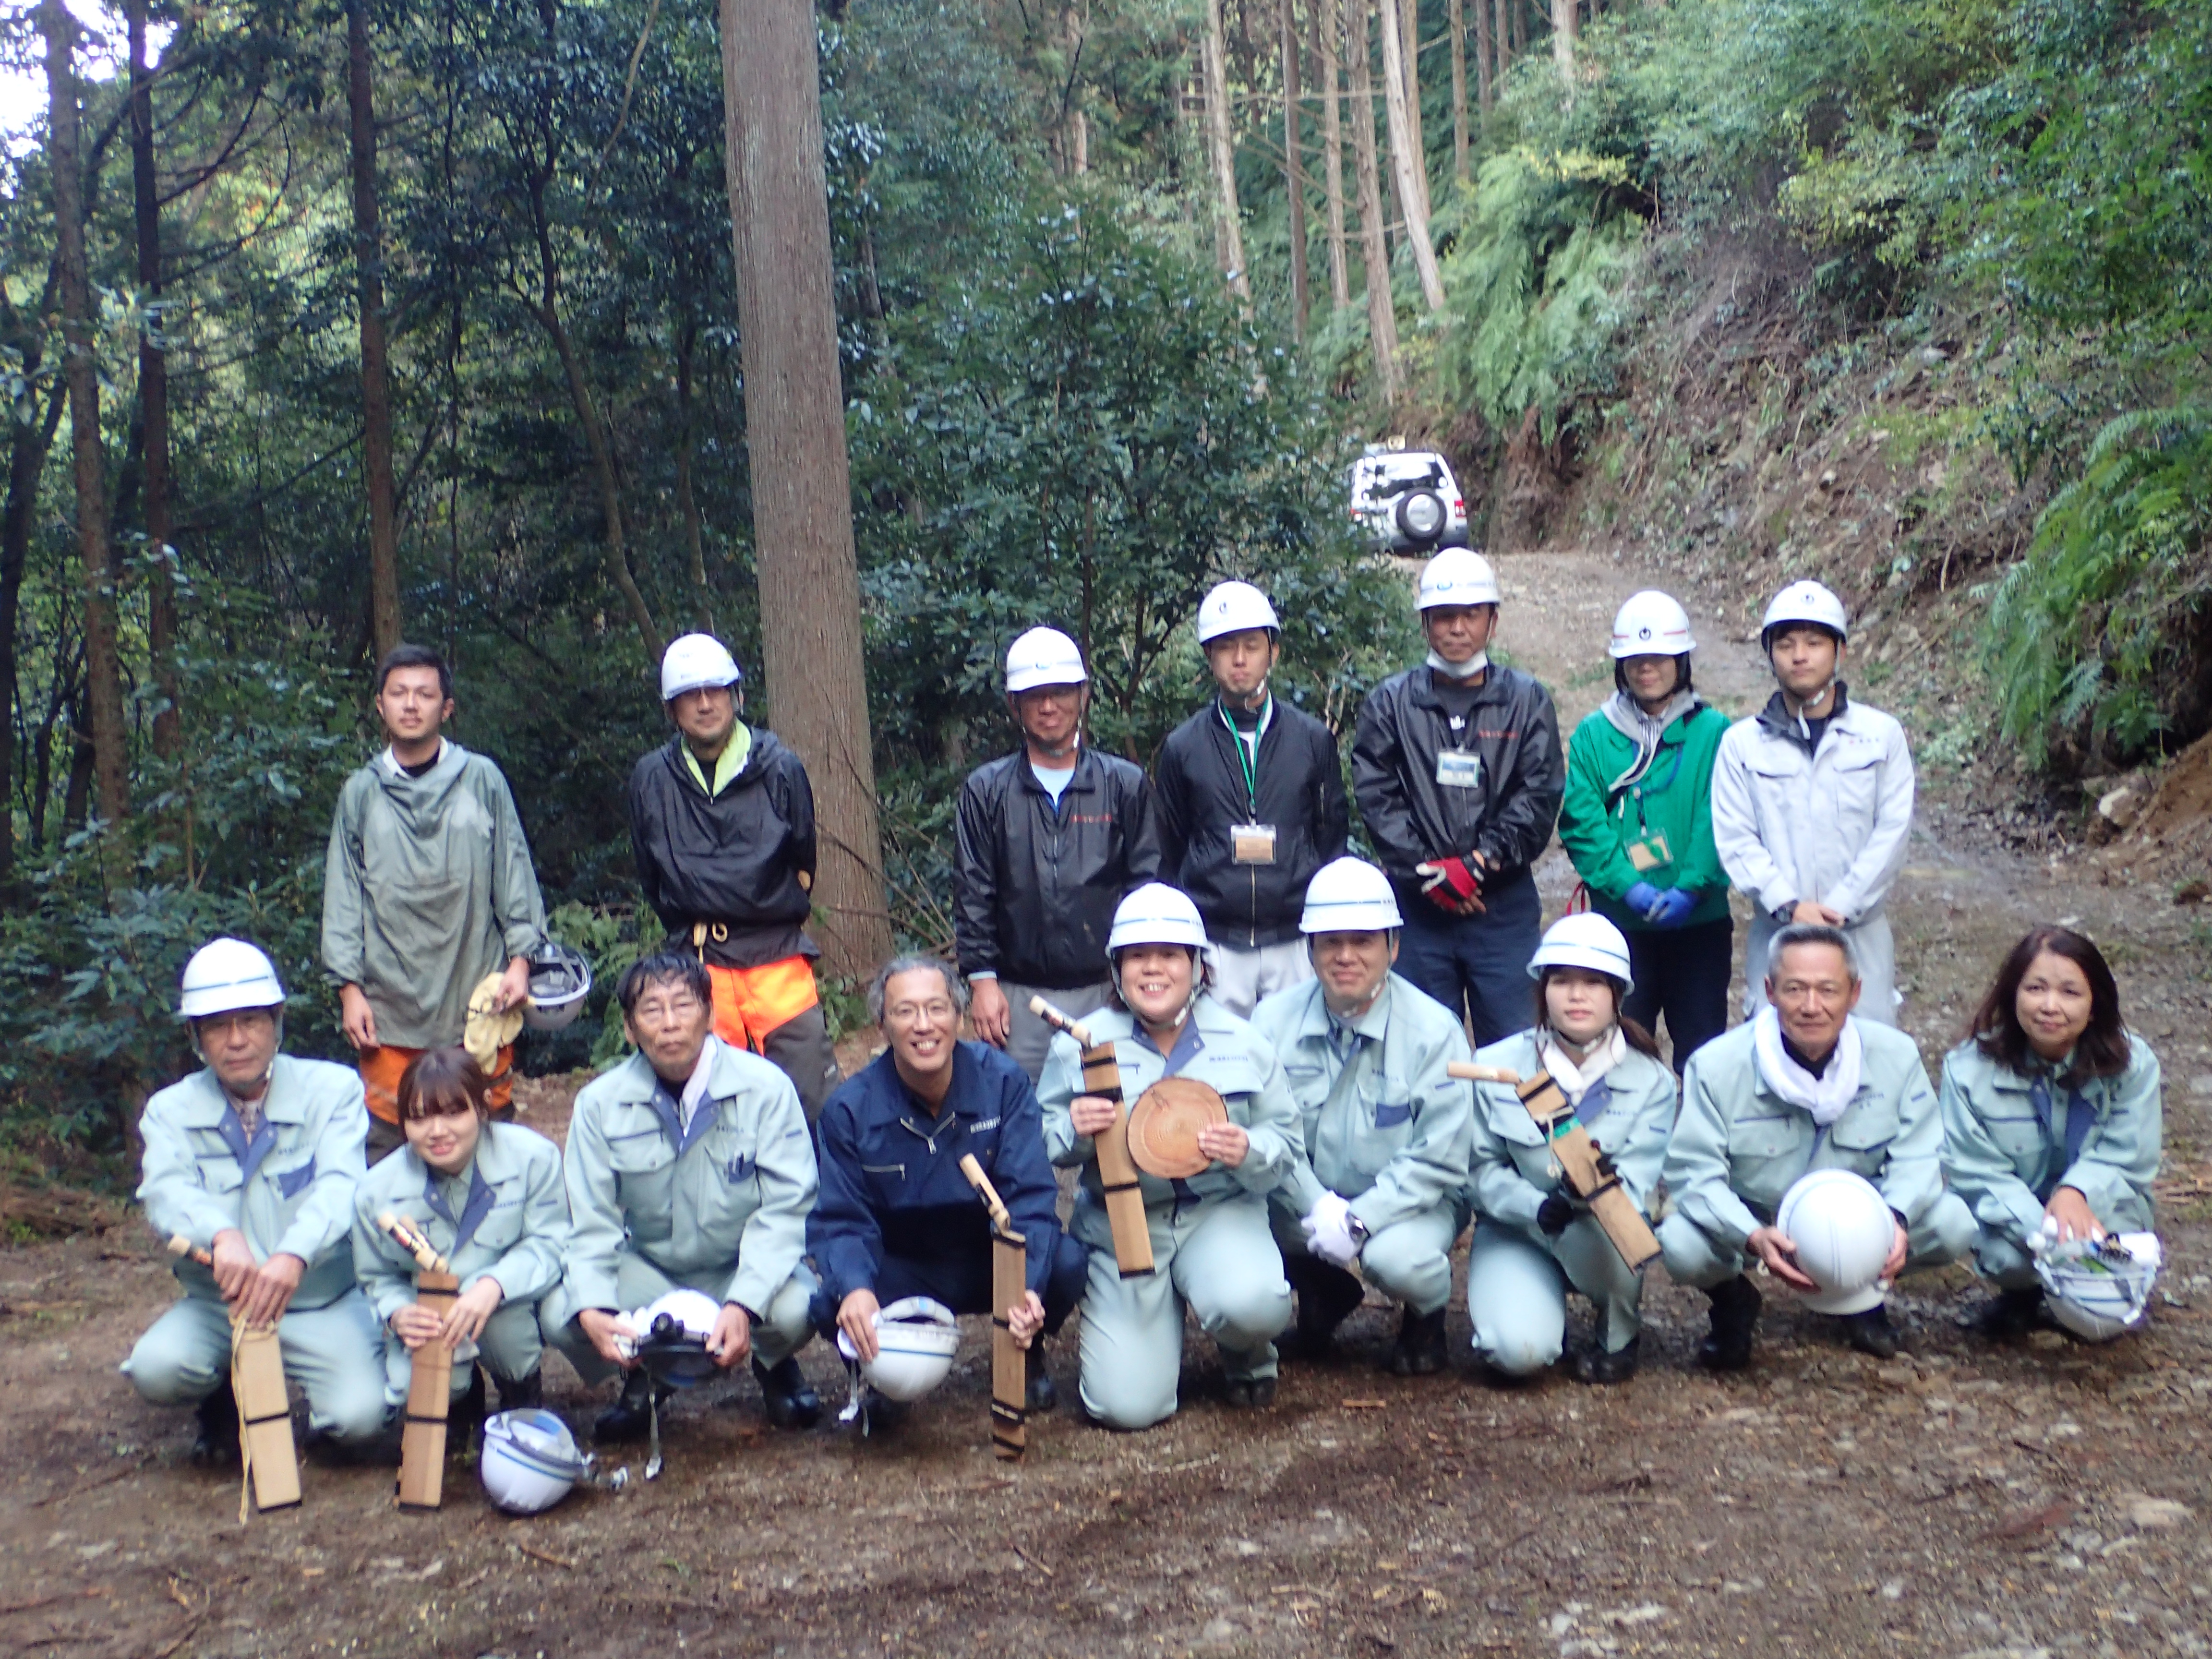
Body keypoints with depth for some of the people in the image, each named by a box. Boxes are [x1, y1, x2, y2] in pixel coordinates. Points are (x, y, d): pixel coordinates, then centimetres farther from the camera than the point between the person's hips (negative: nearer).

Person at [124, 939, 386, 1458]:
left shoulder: (332, 1090, -7)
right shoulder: (171, 1112, -1)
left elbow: (339, 1186, -23)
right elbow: (167, 1192, -21)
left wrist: (293, 1257, -44)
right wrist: (222, 1236, -45)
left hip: (325, 1302, -2)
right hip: (219, 1304, 2)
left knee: (358, 1416, -23)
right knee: (156, 1368, -27)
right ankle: (226, 1397, 9)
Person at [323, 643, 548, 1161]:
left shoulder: (482, 780, 4)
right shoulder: (361, 794, 9)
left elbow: (514, 873, 6)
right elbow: (343, 900, 10)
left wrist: (520, 959, -2)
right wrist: (349, 987, 3)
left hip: (477, 1001, -1)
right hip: (390, 1007, 1)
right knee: (388, 1150, 1)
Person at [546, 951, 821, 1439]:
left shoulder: (766, 1088, -16)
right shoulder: (600, 1104, -9)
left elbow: (785, 1209, -18)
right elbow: (591, 1225, -8)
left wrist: (744, 1304, -32)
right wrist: (592, 1309, -28)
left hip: (746, 1270, -2)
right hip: (649, 1269, 2)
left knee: (795, 1309, -33)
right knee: (562, 1314, -24)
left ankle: (773, 1364, 8)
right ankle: (641, 1377, 11)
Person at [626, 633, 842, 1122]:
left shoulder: (779, 769, -1)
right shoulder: (651, 778, 4)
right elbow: (650, 876, 16)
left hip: (778, 960, -1)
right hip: (699, 966, 2)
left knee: (814, 1100, -3)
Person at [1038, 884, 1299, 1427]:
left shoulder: (1241, 1041, 1)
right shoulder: (1083, 1043, -1)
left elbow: (1285, 1138, 3)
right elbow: (1041, 1146, 2)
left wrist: (1249, 1152, -19)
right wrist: (1073, 1132, -20)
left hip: (1219, 1213, 1)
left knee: (1252, 1306, -34)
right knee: (1127, 1406, -14)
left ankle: (1249, 1357, 8)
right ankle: (1165, 1314, 23)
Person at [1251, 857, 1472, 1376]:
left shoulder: (1433, 1030, -14)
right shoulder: (1275, 1019, -7)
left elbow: (1438, 1159, -16)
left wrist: (1360, 1219, -26)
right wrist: (1318, 1207, -25)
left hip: (1407, 1202, -3)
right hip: (1304, 1200, 3)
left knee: (1398, 1257, -36)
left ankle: (1427, 1317, 6)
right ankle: (1321, 1291, 11)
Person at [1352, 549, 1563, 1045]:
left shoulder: (1527, 701, 6)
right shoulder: (1391, 703, 5)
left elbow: (1540, 795, -2)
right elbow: (1377, 797, -3)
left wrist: (1478, 863, -13)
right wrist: (1429, 872, -12)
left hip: (1505, 906, 0)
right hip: (1419, 907, 0)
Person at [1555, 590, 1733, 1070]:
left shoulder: (1713, 732, 1)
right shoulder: (1592, 736, 3)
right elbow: (1581, 824, -5)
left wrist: (1691, 887, -19)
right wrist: (1628, 886, -16)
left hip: (1699, 919, -1)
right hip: (1619, 921, 1)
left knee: (1702, 1046, 7)